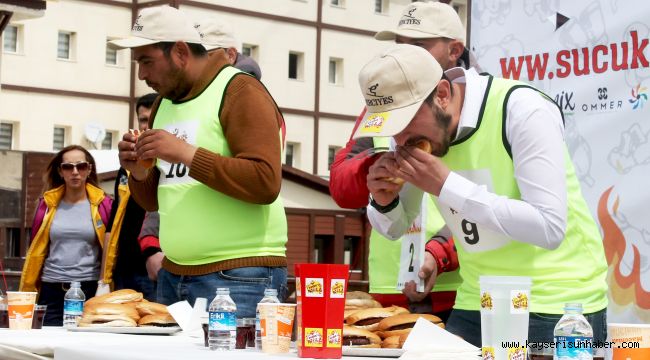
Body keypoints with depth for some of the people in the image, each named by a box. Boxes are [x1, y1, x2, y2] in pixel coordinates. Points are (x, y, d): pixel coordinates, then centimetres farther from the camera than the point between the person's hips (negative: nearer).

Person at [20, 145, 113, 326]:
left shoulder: (102, 204, 2)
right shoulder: (48, 204, 8)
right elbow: (36, 250, 10)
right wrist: (27, 291, 5)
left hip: (90, 290, -2)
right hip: (52, 291, 2)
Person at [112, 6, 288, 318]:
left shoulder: (240, 92, -8)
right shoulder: (164, 104, 16)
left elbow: (266, 183, -20)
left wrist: (187, 154, -22)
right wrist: (140, 174, 0)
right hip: (173, 276, 7)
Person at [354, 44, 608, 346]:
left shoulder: (522, 109, -20)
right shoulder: (417, 127, 0)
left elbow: (550, 229, -28)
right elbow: (396, 228, 13)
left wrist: (447, 186, -28)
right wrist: (384, 202, -11)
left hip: (556, 308, -6)